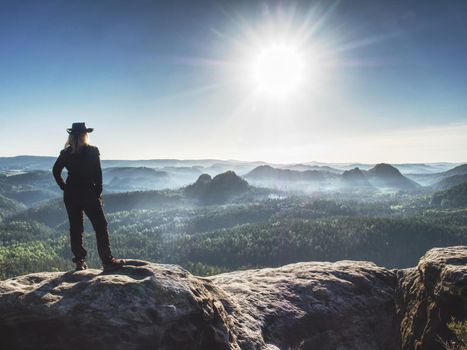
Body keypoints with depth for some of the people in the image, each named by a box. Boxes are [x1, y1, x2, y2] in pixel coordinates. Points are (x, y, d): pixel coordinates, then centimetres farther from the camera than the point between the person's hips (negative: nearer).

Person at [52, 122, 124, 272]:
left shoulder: (65, 153, 2)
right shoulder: (93, 151, -9)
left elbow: (55, 171, 4)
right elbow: (98, 174, -9)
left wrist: (64, 187, 10)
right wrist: (98, 192, -1)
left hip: (70, 195, 4)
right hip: (89, 194, -4)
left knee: (75, 228, 12)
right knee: (100, 227, 1)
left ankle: (79, 261, 16)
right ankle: (107, 261, -1)